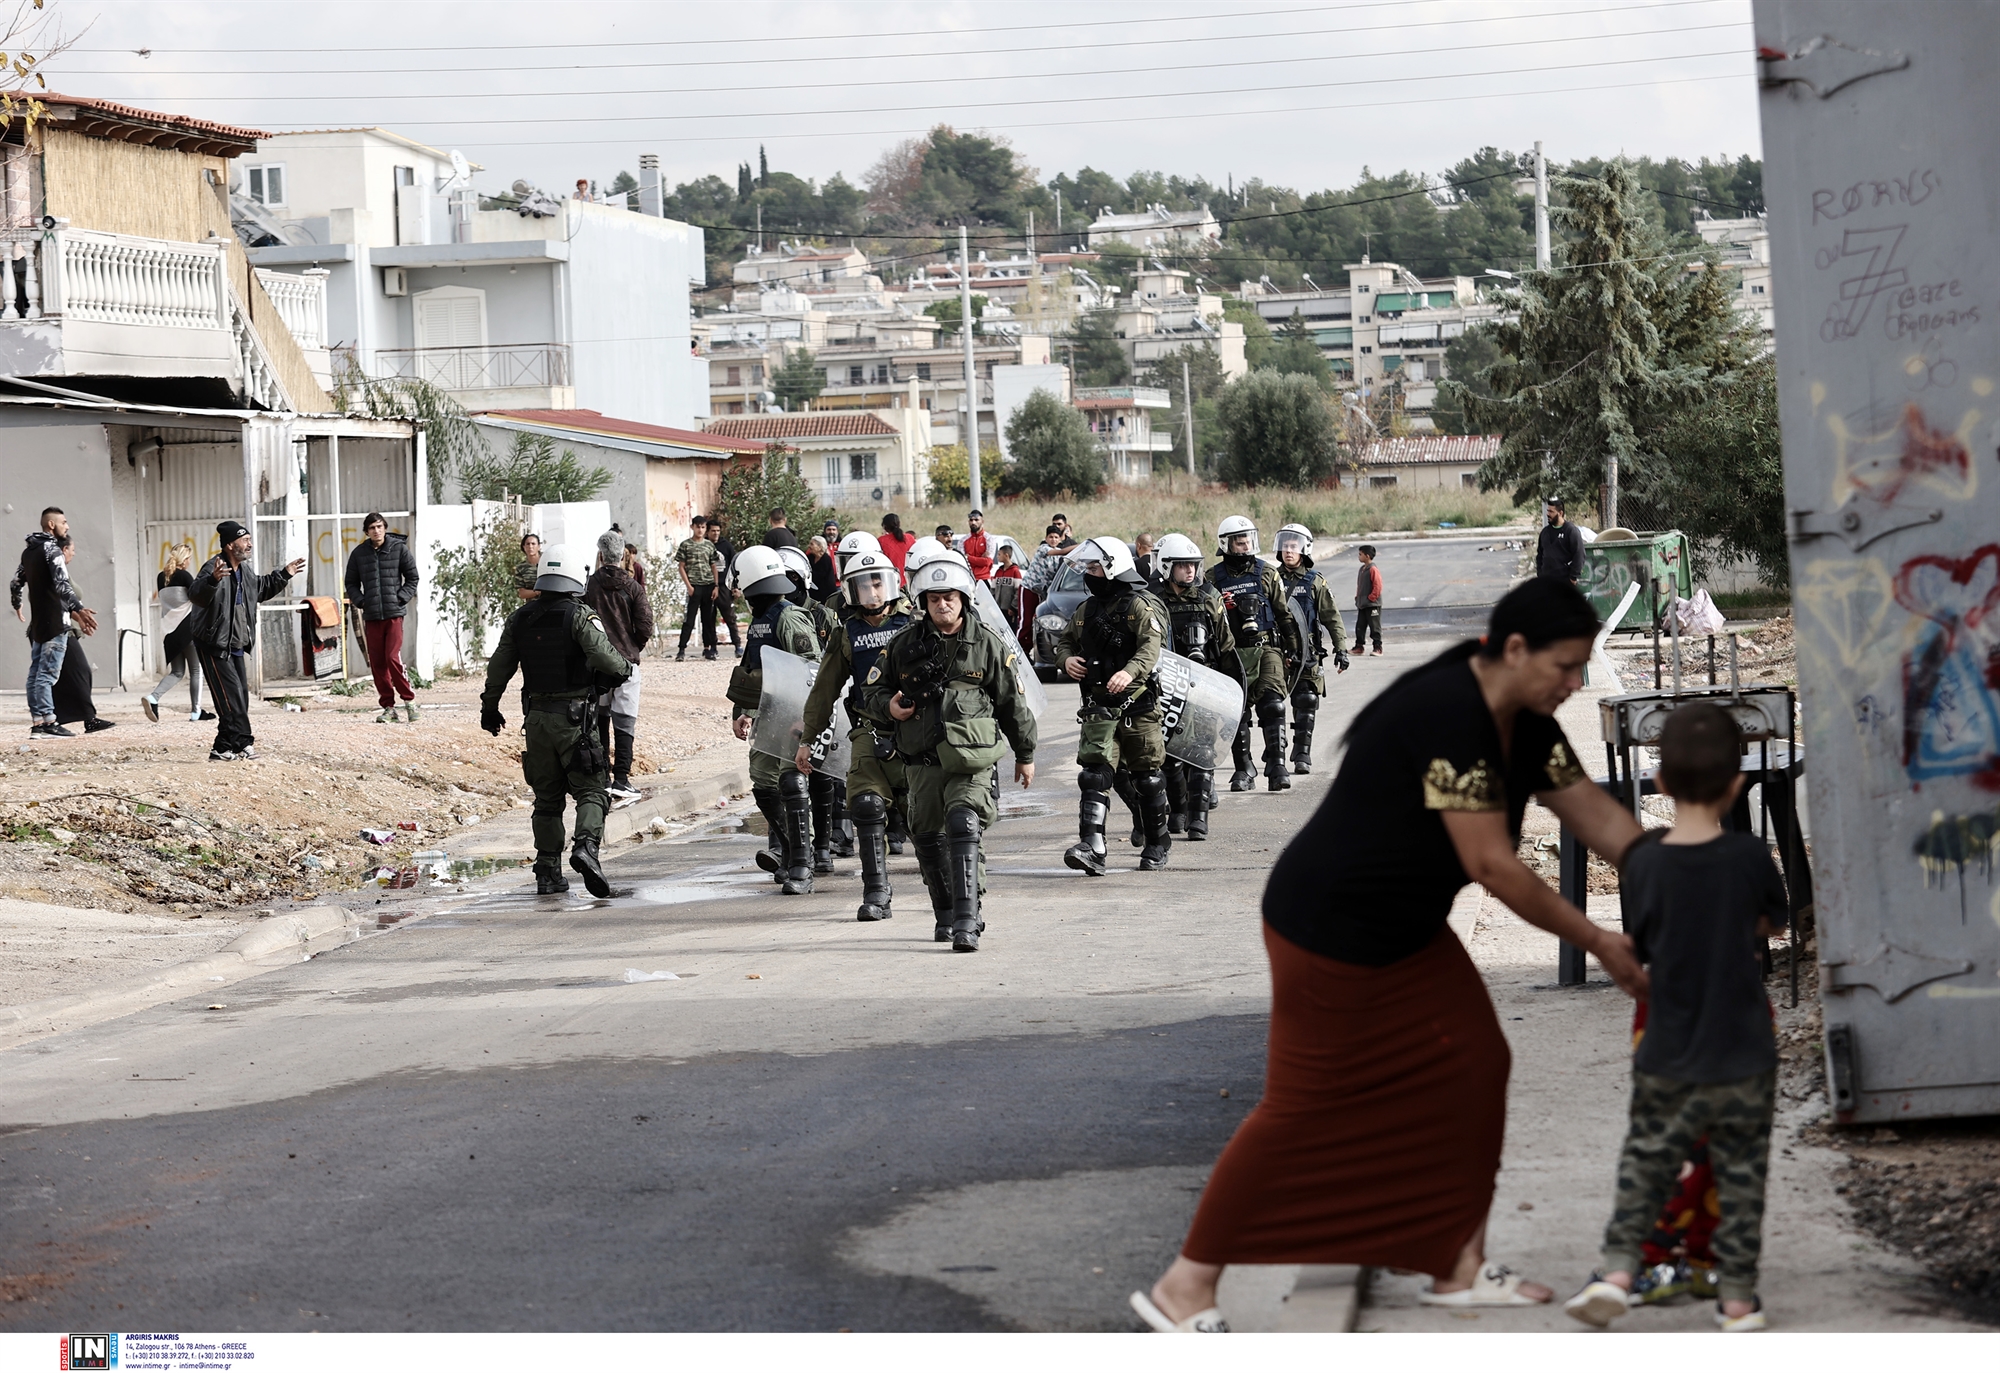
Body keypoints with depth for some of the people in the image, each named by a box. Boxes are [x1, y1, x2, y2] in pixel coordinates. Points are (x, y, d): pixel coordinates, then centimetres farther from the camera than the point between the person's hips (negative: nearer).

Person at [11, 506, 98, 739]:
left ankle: (37, 722, 11)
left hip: (37, 622, 9)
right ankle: (48, 722, -12)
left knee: (36, 672, 9)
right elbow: (62, 585, -26)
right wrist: (79, 609, -35)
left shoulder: (29, 551, 15)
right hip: (54, 622, -9)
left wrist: (17, 605, 42)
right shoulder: (52, 549, -12)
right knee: (47, 673, -10)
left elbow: (16, 583, 23)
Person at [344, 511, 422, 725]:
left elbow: (412, 577, 7)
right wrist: (360, 602, 0)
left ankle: (408, 699, 1)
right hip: (371, 616, 3)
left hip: (394, 613, -3)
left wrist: (401, 598, -5)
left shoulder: (399, 548, 2)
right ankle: (388, 707, 12)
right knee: (377, 663, 3)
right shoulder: (359, 553, 7)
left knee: (393, 658, -14)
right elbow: (351, 583, 16)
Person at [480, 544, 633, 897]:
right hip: (575, 718, -4)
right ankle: (587, 845, -25)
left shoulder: (519, 619, 7)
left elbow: (498, 668, 13)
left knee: (547, 799, 13)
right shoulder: (580, 615, -9)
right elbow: (601, 654, -22)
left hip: (538, 718, 4)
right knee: (589, 791, 1)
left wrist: (490, 708, 26)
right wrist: (624, 667, 0)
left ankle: (548, 872, 12)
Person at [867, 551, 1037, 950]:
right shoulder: (905, 644, 4)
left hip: (972, 756, -3)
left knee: (963, 828, -19)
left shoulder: (989, 643, 0)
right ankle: (945, 915, 29)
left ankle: (967, 923, -22)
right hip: (922, 757, 3)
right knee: (929, 838, 9)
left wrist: (1025, 755, 13)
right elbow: (873, 690, 14)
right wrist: (889, 705, -10)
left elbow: (1013, 703, 8)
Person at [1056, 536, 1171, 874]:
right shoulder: (1086, 609, 14)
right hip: (1099, 706, 5)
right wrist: (1067, 658, 2)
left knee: (1147, 777, 7)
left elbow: (1151, 646, -20)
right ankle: (1092, 848, -19)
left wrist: (1130, 671, -39)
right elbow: (1065, 640, 26)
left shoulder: (1141, 606, -7)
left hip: (1138, 704, -5)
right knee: (1095, 776, -10)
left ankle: (1157, 846, 23)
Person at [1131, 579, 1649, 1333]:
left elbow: (1601, 819, 6)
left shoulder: (1526, 726, 1)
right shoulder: (1446, 713, -29)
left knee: (1476, 1067, 5)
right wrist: (1597, 943, -20)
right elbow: (1492, 865, -27)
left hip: (1408, 931, 10)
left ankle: (1457, 1266, 16)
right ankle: (1185, 1285, 9)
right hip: (1328, 930, -10)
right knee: (1304, 1109, -2)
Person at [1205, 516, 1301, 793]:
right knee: (1237, 712, 2)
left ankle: (1277, 766, -11)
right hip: (1232, 653, 0)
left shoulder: (1267, 573, 8)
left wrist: (1293, 646, 12)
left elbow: (1283, 612, 12)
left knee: (1272, 706, -12)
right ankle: (1243, 770, 12)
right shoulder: (1213, 578, 5)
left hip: (1266, 648, 0)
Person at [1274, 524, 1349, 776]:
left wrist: (1341, 648, -2)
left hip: (1306, 652, -1)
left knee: (1306, 703, -5)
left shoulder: (1315, 582, 6)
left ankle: (1302, 754, -1)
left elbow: (1332, 617, 5)